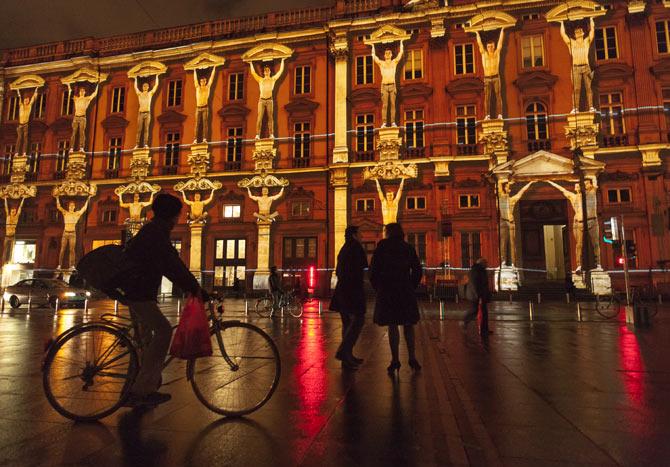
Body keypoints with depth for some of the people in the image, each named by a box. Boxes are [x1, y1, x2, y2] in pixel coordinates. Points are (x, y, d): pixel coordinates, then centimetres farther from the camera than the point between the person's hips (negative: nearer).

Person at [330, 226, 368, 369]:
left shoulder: (343, 250, 18)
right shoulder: (356, 247, -8)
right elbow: (364, 265, -6)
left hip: (342, 289, 9)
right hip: (352, 289, -9)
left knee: (348, 322, 10)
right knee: (358, 320, -10)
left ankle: (347, 357, 13)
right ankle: (343, 351, -19)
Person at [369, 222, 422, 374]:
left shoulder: (381, 248, -2)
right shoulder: (408, 248, 5)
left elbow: (373, 271, -4)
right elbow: (417, 270, 5)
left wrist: (378, 288, 8)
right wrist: (411, 287, 13)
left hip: (387, 292, -2)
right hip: (406, 292, 2)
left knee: (392, 326, 3)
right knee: (408, 325, 12)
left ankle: (395, 360, 3)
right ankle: (412, 358, 12)